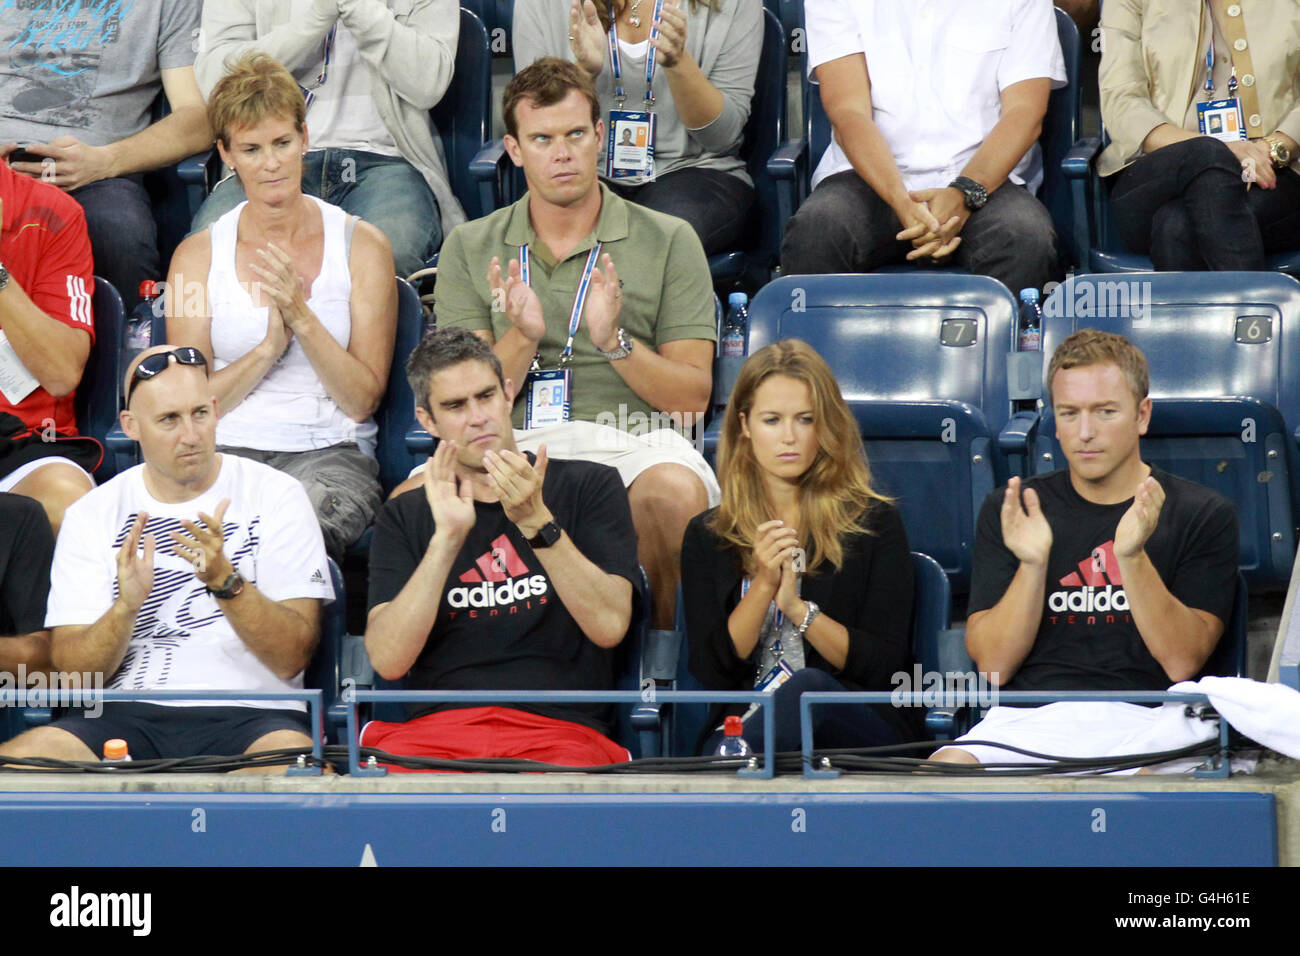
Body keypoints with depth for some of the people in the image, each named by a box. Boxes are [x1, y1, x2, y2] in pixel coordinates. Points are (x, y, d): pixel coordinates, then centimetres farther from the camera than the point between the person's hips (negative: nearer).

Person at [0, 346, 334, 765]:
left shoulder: (275, 496, 5)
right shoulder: (91, 515, 11)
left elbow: (292, 658, -3)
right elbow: (72, 672, 3)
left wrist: (226, 581, -19)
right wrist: (126, 607, -16)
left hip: (249, 713, -3)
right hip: (126, 713, 3)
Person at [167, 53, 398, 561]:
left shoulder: (361, 245, 7)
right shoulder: (199, 254, 9)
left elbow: (363, 400, 2)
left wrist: (302, 319, -11)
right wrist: (268, 348, -10)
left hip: (330, 450, -1)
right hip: (226, 450, 1)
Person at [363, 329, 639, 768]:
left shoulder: (589, 486, 14)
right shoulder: (405, 516, 17)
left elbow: (609, 626, -1)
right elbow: (389, 660, 1)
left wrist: (536, 522, -12)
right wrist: (448, 537, -7)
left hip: (559, 730, -2)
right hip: (435, 727, 2)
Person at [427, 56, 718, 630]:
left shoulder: (668, 242, 10)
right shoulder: (470, 249, 15)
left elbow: (691, 399, 4)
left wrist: (614, 341, -13)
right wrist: (524, 336, -12)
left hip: (632, 438, -1)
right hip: (515, 444, 1)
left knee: (673, 492, -38)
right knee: (413, 498, -31)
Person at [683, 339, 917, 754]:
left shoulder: (874, 522, 9)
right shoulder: (707, 536, 15)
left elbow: (885, 667, 2)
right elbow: (710, 671, 5)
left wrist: (798, 607, -10)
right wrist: (763, 586, -8)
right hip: (744, 724, -1)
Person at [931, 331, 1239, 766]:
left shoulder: (1203, 515, 10)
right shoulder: (1006, 513, 16)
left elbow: (1182, 662, -1)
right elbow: (992, 667, 7)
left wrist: (1132, 556, -15)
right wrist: (1033, 564, -9)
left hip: (1141, 721, -2)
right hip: (1026, 718, 2)